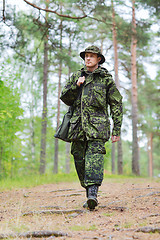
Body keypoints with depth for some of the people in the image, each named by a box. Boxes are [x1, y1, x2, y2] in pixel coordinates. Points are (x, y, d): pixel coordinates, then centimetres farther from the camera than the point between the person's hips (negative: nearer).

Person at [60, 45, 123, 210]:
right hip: (78, 125, 4)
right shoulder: (76, 76, 16)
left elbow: (116, 104, 7)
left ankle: (93, 192, -29)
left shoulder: (106, 78, 7)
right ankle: (89, 193, 14)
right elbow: (65, 98, 15)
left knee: (94, 156, -20)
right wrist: (76, 86, -3)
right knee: (79, 160, 3)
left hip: (97, 124, -4)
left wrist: (117, 129, 2)